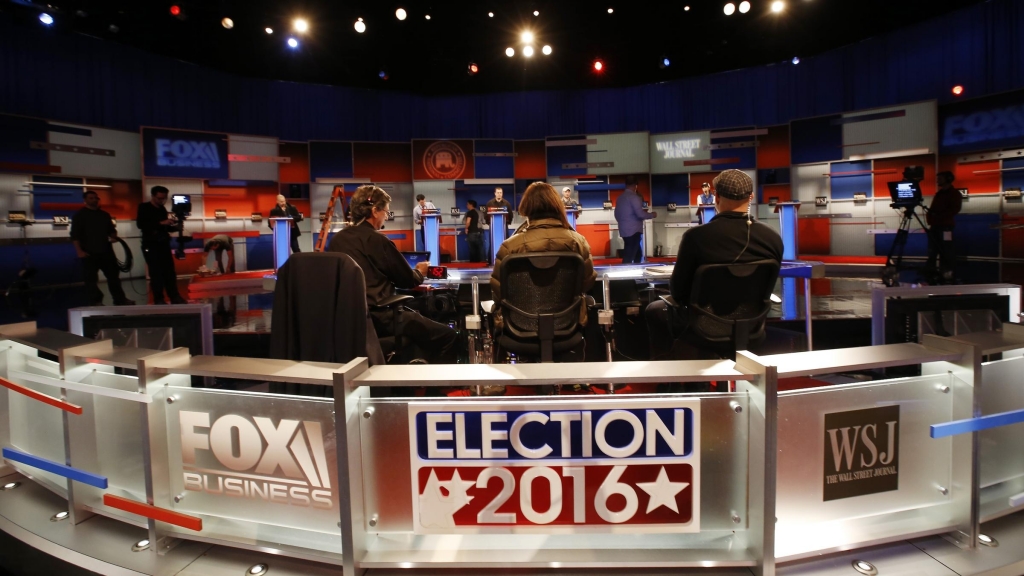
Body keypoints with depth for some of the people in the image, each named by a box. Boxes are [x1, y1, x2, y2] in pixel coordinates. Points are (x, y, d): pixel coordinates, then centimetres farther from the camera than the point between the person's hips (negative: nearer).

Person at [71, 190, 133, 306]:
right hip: (89, 253, -5)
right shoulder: (79, 215, -2)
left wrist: (114, 236, -1)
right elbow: (75, 235, -7)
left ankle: (120, 299, 12)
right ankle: (95, 302, 6)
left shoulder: (104, 214, 14)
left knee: (113, 275, 7)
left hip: (106, 251, 5)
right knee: (91, 279, -1)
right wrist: (79, 251, -16)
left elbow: (111, 229, 23)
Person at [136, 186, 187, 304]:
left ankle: (175, 297, 12)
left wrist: (175, 226, -1)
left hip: (164, 244, 5)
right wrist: (161, 223, -24)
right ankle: (158, 300, 2)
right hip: (150, 246, -5)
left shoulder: (162, 209, 12)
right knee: (156, 272, -5)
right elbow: (140, 224, -18)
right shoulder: (144, 207, -3)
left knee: (170, 271, 5)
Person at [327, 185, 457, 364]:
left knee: (413, 315, 32)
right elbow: (408, 280, 0)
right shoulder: (377, 240, -10)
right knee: (447, 336, -4)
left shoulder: (337, 239, 11)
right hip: (376, 317, -9)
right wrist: (419, 272, 23)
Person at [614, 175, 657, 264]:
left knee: (638, 254, 17)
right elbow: (640, 214, -18)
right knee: (629, 257, -7)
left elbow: (617, 215, 18)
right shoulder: (634, 197, -13)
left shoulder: (620, 197, 12)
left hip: (624, 231, 9)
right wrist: (652, 215, 0)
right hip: (633, 231, -8)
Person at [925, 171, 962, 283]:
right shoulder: (938, 194, 23)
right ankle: (931, 270, 10)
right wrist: (931, 216, 4)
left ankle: (947, 273, -7)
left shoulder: (954, 193, 0)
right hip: (935, 225, 8)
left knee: (945, 251, -9)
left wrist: (940, 215, -21)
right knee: (932, 250, 6)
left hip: (946, 226, -8)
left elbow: (955, 209, -12)